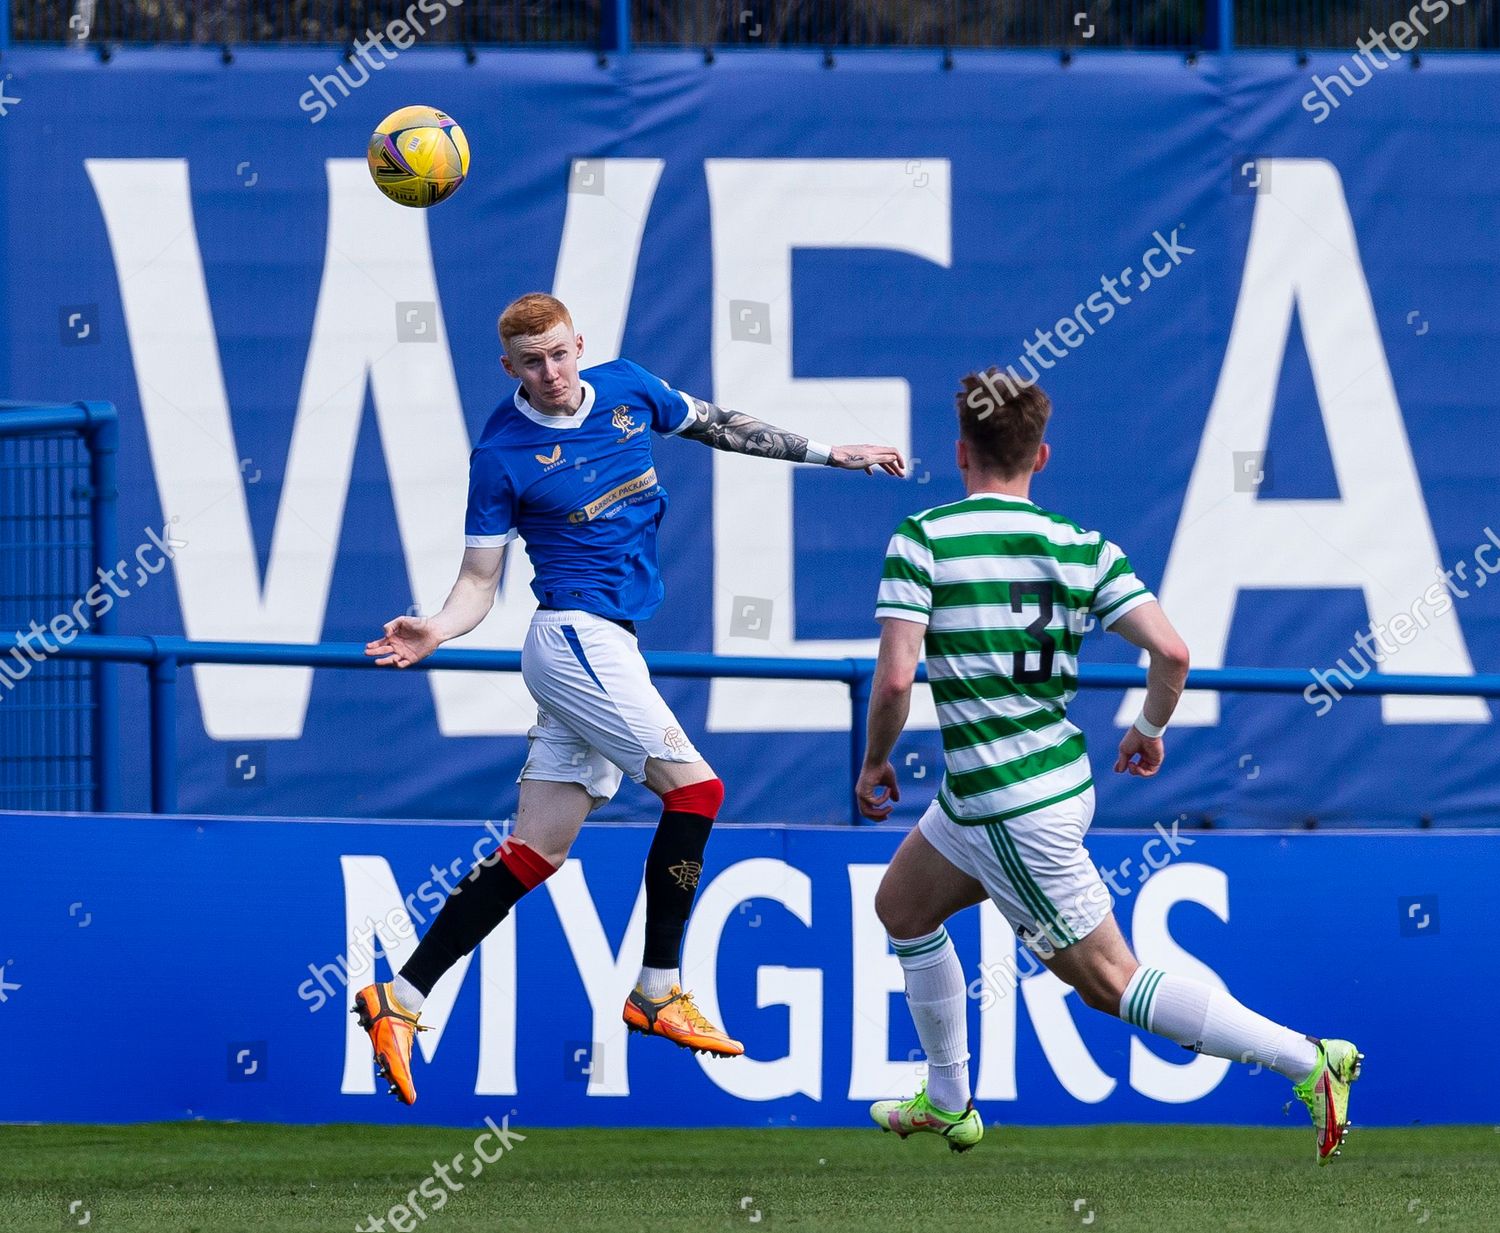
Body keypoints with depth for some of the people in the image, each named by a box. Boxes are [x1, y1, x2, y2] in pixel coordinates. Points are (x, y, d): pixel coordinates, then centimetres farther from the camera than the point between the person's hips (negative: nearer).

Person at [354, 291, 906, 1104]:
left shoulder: (627, 390, 7)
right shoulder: (502, 454, -8)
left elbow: (715, 427, 23)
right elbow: (480, 581, -5)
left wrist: (830, 455, 24)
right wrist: (435, 631, -25)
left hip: (606, 651, 7)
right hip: (574, 635, -7)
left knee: (534, 855, 4)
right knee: (694, 785, -15)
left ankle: (398, 1002, 5)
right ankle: (656, 992, -8)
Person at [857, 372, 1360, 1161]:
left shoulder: (920, 540, -13)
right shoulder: (1080, 548, 1)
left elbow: (894, 678, -21)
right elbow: (1170, 651, -7)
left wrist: (874, 766, -1)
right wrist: (1150, 731, 13)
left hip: (1009, 813, -7)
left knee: (1110, 981, 2)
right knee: (902, 906, 27)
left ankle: (1309, 1063, -1)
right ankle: (948, 1104, 33)